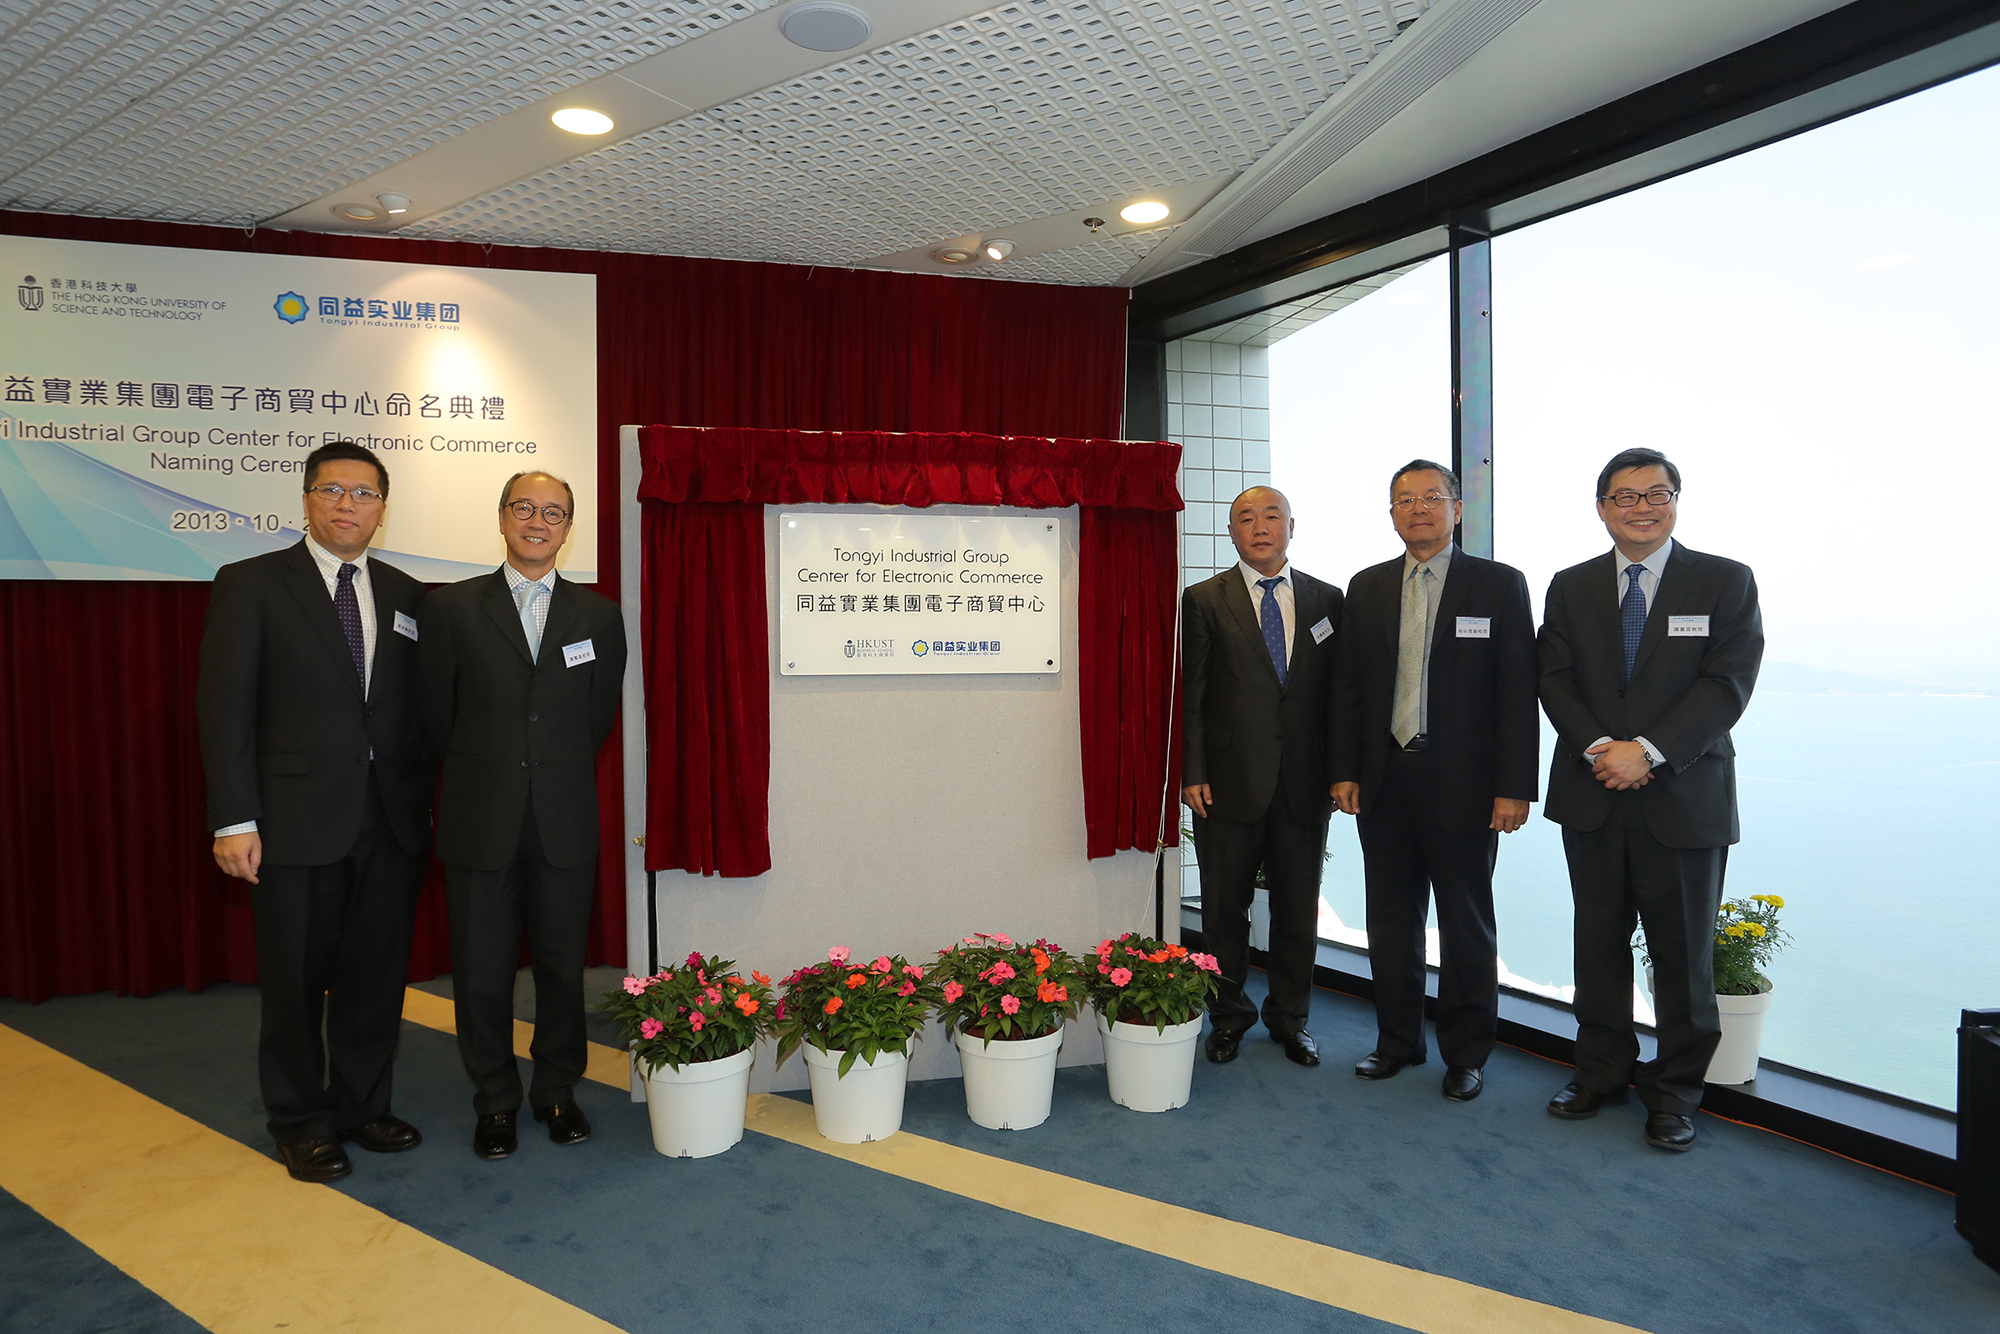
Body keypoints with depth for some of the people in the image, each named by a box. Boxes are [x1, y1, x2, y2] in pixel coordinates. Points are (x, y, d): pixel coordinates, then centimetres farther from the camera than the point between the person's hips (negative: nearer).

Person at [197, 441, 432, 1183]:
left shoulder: (404, 595, 10)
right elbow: (224, 705, -6)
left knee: (377, 975, 12)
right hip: (296, 822, -3)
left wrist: (424, 801, 6)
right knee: (296, 980, 9)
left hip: (391, 822, 4)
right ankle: (302, 1125, 26)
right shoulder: (250, 585, -1)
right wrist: (234, 819, -12)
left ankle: (362, 1106, 30)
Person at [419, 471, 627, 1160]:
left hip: (565, 824, 1)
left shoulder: (600, 615, 5)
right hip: (480, 822, 0)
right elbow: (437, 716, 6)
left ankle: (557, 1091, 28)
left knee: (562, 966, 10)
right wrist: (481, 773, 11)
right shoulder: (451, 607, 1)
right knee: (482, 970, 8)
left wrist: (557, 774, 12)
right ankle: (495, 1101, 26)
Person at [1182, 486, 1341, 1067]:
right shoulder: (1204, 600, 1)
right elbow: (1191, 692, -3)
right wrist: (1192, 772, -8)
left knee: (1298, 908, 11)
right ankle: (1229, 1015, 27)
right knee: (1225, 908, 9)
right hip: (1229, 780, -2)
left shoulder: (1327, 599, 8)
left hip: (1305, 782, 2)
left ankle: (1290, 1017, 29)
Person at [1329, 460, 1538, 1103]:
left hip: (1463, 785, -3)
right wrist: (1343, 771, 3)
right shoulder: (1367, 587, 9)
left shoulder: (1500, 585, -2)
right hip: (1384, 783, 4)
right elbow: (1347, 685, 9)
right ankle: (1397, 1041, 29)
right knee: (1390, 920, 13)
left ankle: (1466, 1054, 23)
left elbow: (1518, 692, -6)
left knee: (1466, 924, 8)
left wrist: (1514, 786, -11)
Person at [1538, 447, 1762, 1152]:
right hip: (1593, 796, 3)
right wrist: (1600, 748, -13)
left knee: (1683, 950, 6)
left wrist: (1648, 750, -18)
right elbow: (1556, 681, 3)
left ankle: (1675, 1089, 21)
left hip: (1685, 796, -2)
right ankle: (1602, 1070, 26)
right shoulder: (1570, 588, 8)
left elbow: (1727, 684, -9)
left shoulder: (1725, 582, 0)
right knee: (1599, 942, 12)